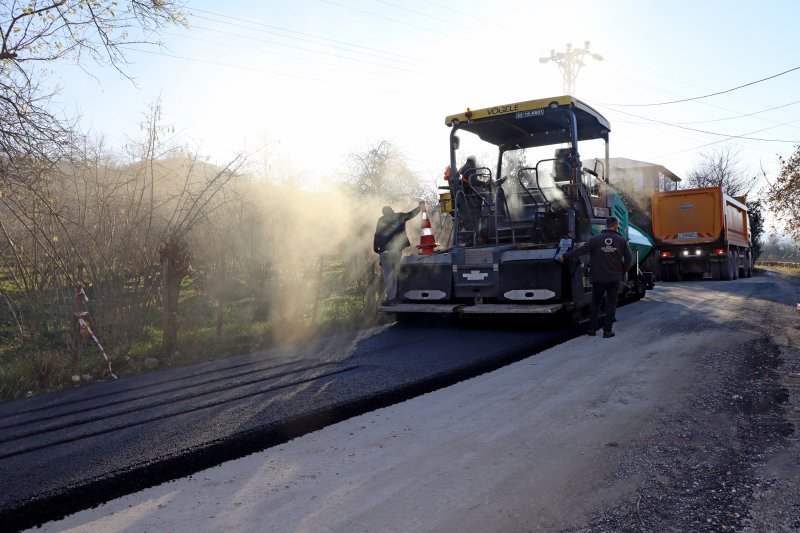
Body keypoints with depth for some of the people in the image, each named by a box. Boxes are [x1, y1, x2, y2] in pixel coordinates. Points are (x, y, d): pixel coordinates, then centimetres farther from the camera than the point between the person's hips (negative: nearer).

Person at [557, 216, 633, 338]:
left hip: (598, 278, 0)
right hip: (615, 278, 0)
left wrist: (564, 256, -3)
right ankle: (607, 331, 4)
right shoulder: (621, 240, -2)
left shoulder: (596, 239, -6)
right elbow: (629, 258, -1)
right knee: (611, 304, 6)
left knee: (595, 304, 12)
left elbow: (580, 250, -9)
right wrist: (622, 272, 12)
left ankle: (592, 329, 13)